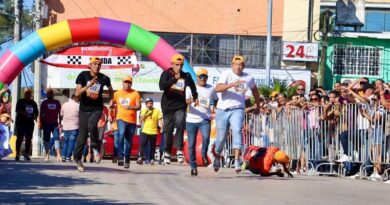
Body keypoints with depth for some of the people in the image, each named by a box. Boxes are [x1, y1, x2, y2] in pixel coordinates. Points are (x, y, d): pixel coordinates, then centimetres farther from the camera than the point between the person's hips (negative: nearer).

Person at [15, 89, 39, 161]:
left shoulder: (33, 103, 14)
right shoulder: (20, 102, 3)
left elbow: (36, 112, 18)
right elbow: (17, 110, -5)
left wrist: (35, 117, -2)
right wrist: (22, 112, -23)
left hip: (30, 123, 4)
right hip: (20, 122, -4)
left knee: (28, 139, 0)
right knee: (19, 138, -3)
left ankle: (27, 154, 3)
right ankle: (17, 154, 0)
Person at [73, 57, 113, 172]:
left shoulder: (104, 78, -6)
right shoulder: (83, 76, -9)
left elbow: (110, 89, 18)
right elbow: (77, 93, -17)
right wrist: (88, 85, -28)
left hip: (97, 109, 0)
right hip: (84, 109, 0)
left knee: (92, 125, -32)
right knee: (82, 136, 3)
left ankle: (95, 147, -10)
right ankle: (78, 159, 21)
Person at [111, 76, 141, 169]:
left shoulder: (135, 93, 2)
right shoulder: (117, 93, 8)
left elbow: (138, 106, -6)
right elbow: (111, 104, 24)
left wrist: (131, 107, -22)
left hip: (132, 120, 1)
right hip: (121, 119, -1)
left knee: (129, 141, 8)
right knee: (121, 135, -26)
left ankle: (127, 160, 19)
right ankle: (120, 157, -27)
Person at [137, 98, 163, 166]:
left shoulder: (157, 111, 4)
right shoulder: (143, 111, 11)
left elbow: (160, 121, 1)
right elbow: (140, 120, 2)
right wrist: (145, 113, -8)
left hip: (153, 132, 0)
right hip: (144, 131, 0)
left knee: (152, 147, 4)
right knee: (142, 145, -14)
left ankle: (152, 159, 12)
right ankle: (140, 157, -22)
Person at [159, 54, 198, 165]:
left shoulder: (186, 76, 5)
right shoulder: (166, 74, -1)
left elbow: (192, 85, 28)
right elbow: (161, 86, -20)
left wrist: (195, 97, 33)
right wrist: (174, 79, -25)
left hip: (180, 106, 0)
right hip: (167, 107, 0)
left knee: (180, 123, -27)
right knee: (168, 130, 7)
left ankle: (179, 149, -25)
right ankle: (167, 152, 26)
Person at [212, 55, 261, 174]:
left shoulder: (248, 78, 5)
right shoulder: (226, 75, -6)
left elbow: (254, 90, 26)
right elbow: (218, 88, -24)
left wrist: (258, 106, 33)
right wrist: (233, 84, -37)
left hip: (237, 110, 1)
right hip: (222, 110, -1)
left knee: (237, 131, -25)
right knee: (221, 137, 5)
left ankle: (237, 160, -30)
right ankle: (217, 157, 34)